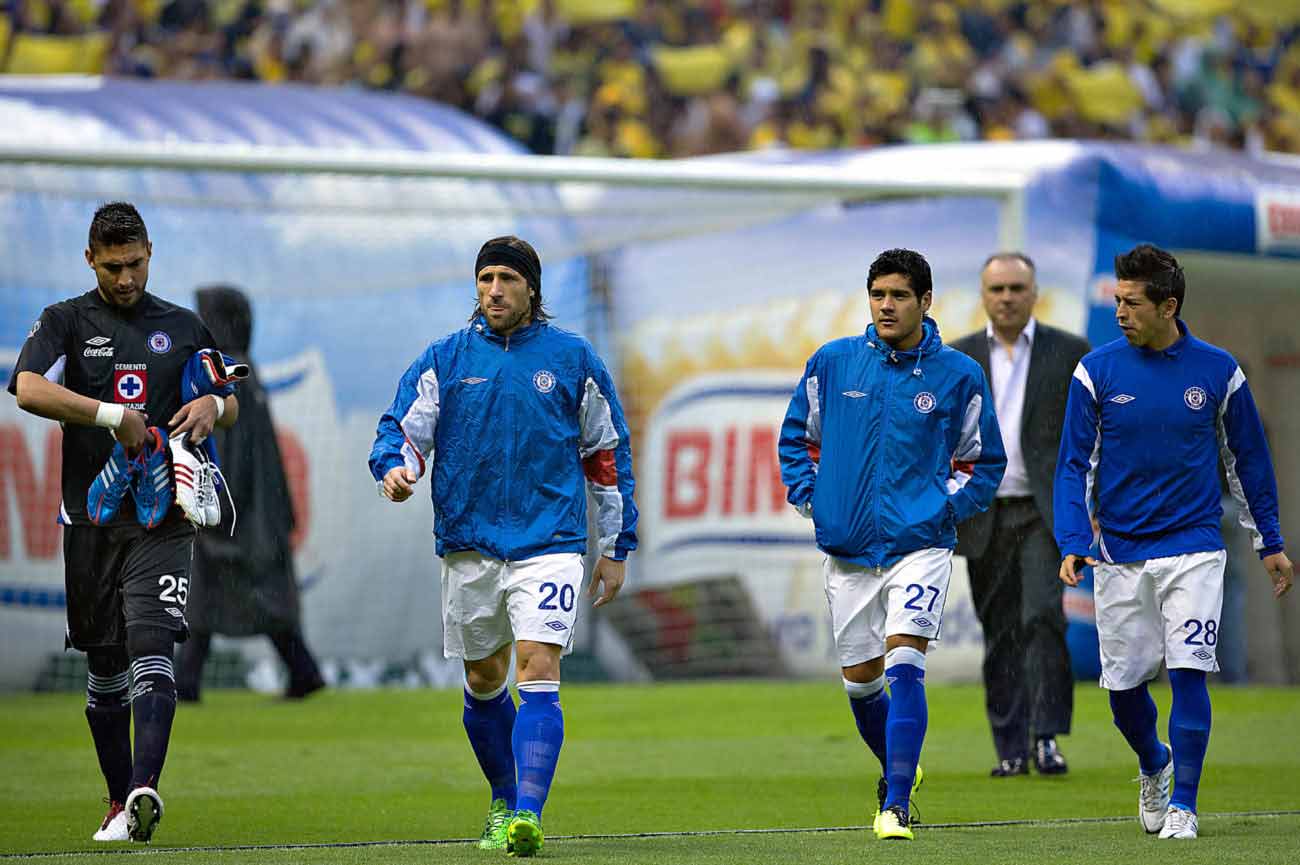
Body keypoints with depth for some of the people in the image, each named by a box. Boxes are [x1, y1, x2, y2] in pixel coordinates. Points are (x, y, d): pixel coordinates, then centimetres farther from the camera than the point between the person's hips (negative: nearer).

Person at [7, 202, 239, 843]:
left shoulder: (183, 327, 12)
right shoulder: (65, 322, 4)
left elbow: (231, 404, 21)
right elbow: (29, 389, -14)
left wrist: (213, 405, -4)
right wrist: (113, 415, -21)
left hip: (162, 520, 0)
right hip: (91, 519, 0)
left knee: (152, 649, -17)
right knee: (103, 668, 6)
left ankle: (145, 790, -30)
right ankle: (120, 802, 16)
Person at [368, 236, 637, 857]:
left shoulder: (571, 359, 3)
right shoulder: (444, 360, 5)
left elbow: (607, 454, 10)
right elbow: (403, 429, 4)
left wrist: (615, 548, 10)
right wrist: (397, 468, -21)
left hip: (548, 543, -3)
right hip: (469, 544, 3)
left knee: (538, 672, -17)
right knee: (482, 681, 12)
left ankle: (527, 814, -26)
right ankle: (504, 800, 31)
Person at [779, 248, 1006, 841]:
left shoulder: (958, 375, -1)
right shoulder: (832, 363, 2)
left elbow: (984, 460, 12)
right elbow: (796, 436, 17)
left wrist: (949, 507, -1)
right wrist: (809, 497, 4)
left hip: (920, 544, -3)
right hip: (847, 548, 3)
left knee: (903, 664, -18)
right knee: (860, 680, 10)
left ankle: (895, 805, -18)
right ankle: (898, 771, 37)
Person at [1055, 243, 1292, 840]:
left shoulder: (1216, 371, -1)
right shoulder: (1097, 372, -2)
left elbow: (1248, 458, 10)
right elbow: (1074, 466, 1)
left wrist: (1270, 543, 12)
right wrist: (1072, 544, -11)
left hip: (1193, 549, -1)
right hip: (1119, 555, 1)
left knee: (1188, 672, -13)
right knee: (1123, 684, 5)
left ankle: (1182, 803, -3)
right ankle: (1153, 766, 35)